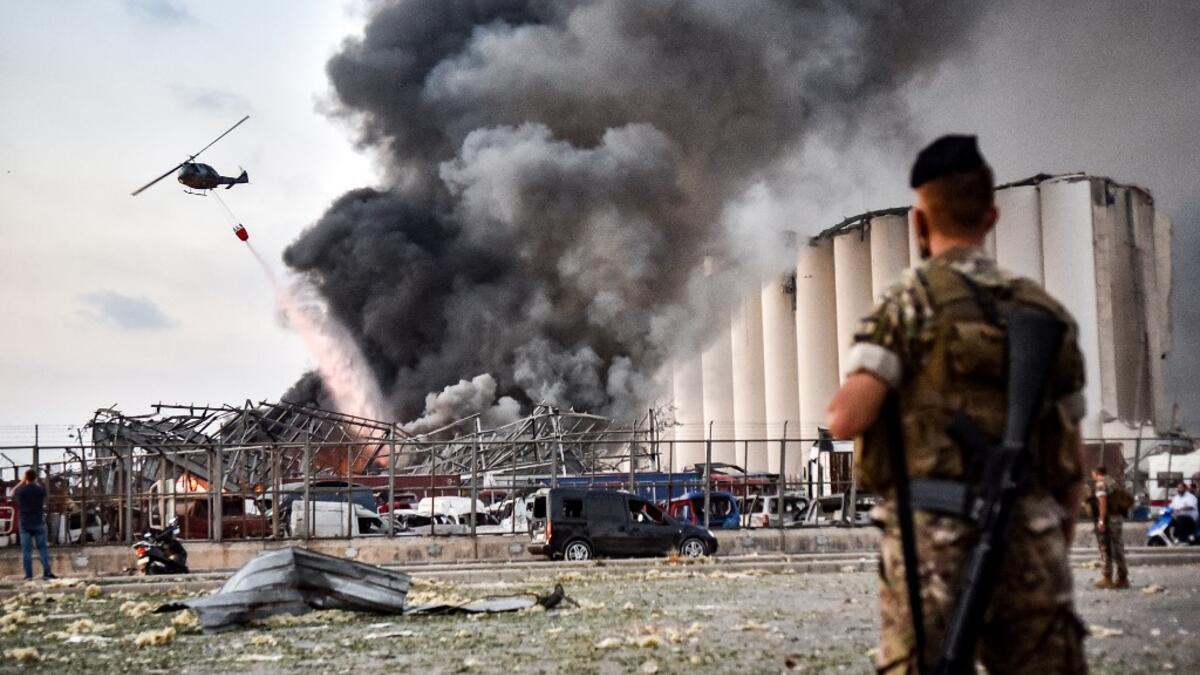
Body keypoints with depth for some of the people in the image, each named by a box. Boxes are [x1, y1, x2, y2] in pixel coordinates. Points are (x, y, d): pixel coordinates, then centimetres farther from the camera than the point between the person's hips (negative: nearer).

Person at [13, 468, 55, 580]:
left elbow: (13, 492, 18)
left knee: (26, 550, 2)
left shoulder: (20, 490, -6)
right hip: (39, 523, 0)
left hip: (25, 524, 0)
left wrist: (22, 482, 16)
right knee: (43, 548, 4)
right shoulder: (40, 489, -7)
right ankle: (47, 572, -1)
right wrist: (35, 482, 13)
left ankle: (28, 575, 0)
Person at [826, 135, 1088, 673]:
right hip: (1027, 544, 4)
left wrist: (847, 401, 8)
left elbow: (846, 419, -15)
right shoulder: (1047, 313, 12)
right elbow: (1072, 463, 15)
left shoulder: (910, 301, -4)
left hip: (933, 541, -4)